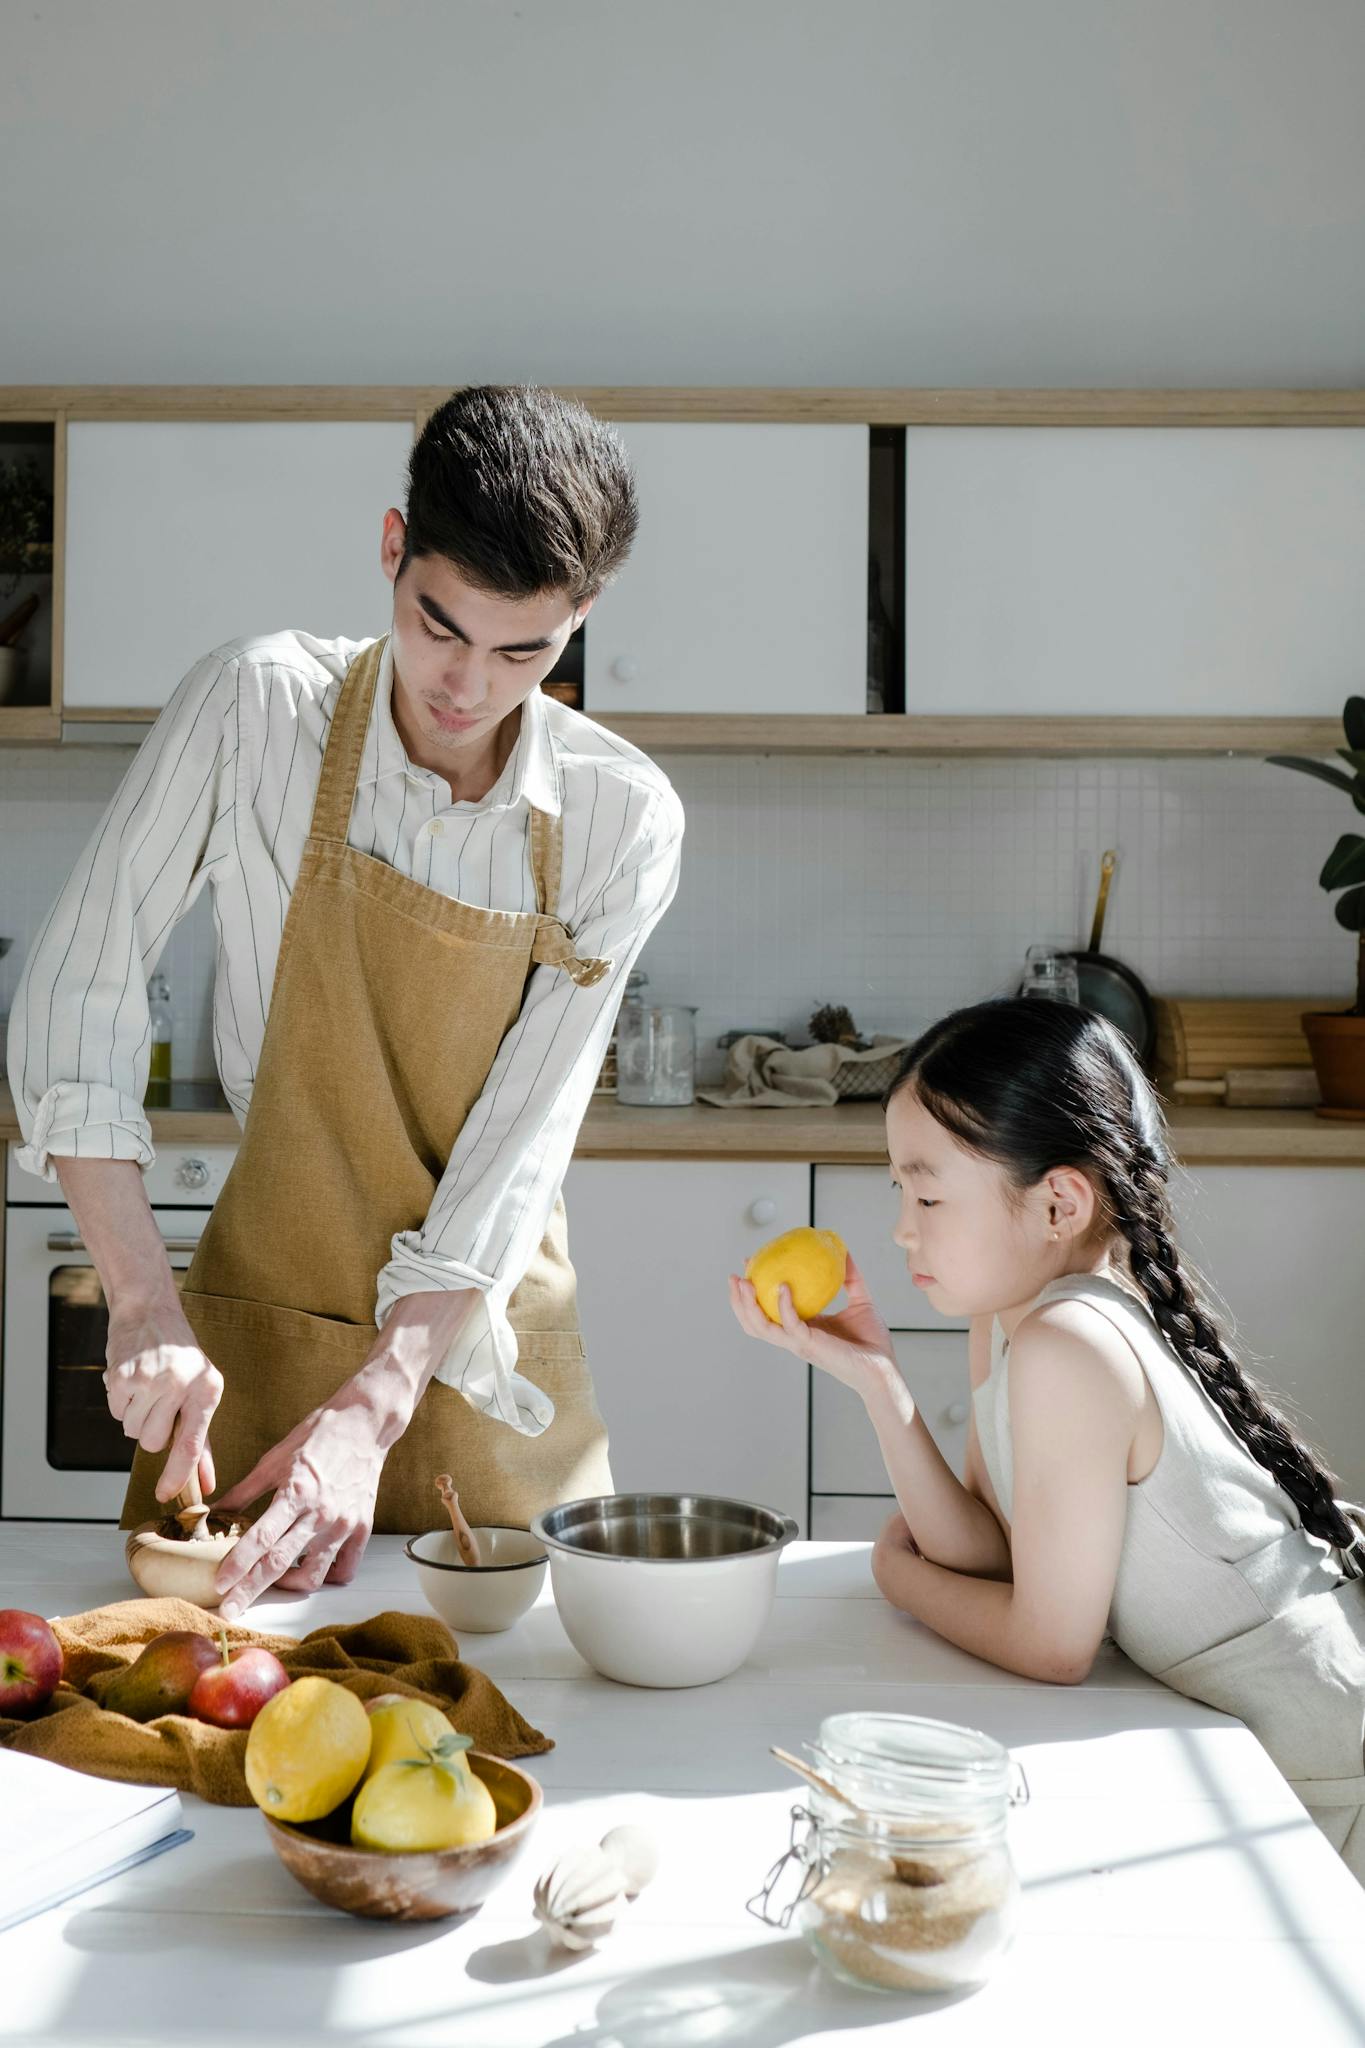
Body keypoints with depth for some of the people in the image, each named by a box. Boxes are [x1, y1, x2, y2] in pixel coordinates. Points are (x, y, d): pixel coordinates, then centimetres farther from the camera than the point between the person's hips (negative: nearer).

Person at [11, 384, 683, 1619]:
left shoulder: (623, 820, -11)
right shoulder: (255, 711, -13)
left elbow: (519, 1152, -14)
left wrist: (373, 1411, -22)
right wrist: (144, 1307, -21)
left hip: (483, 1334, 1)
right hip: (257, 1322, 0)